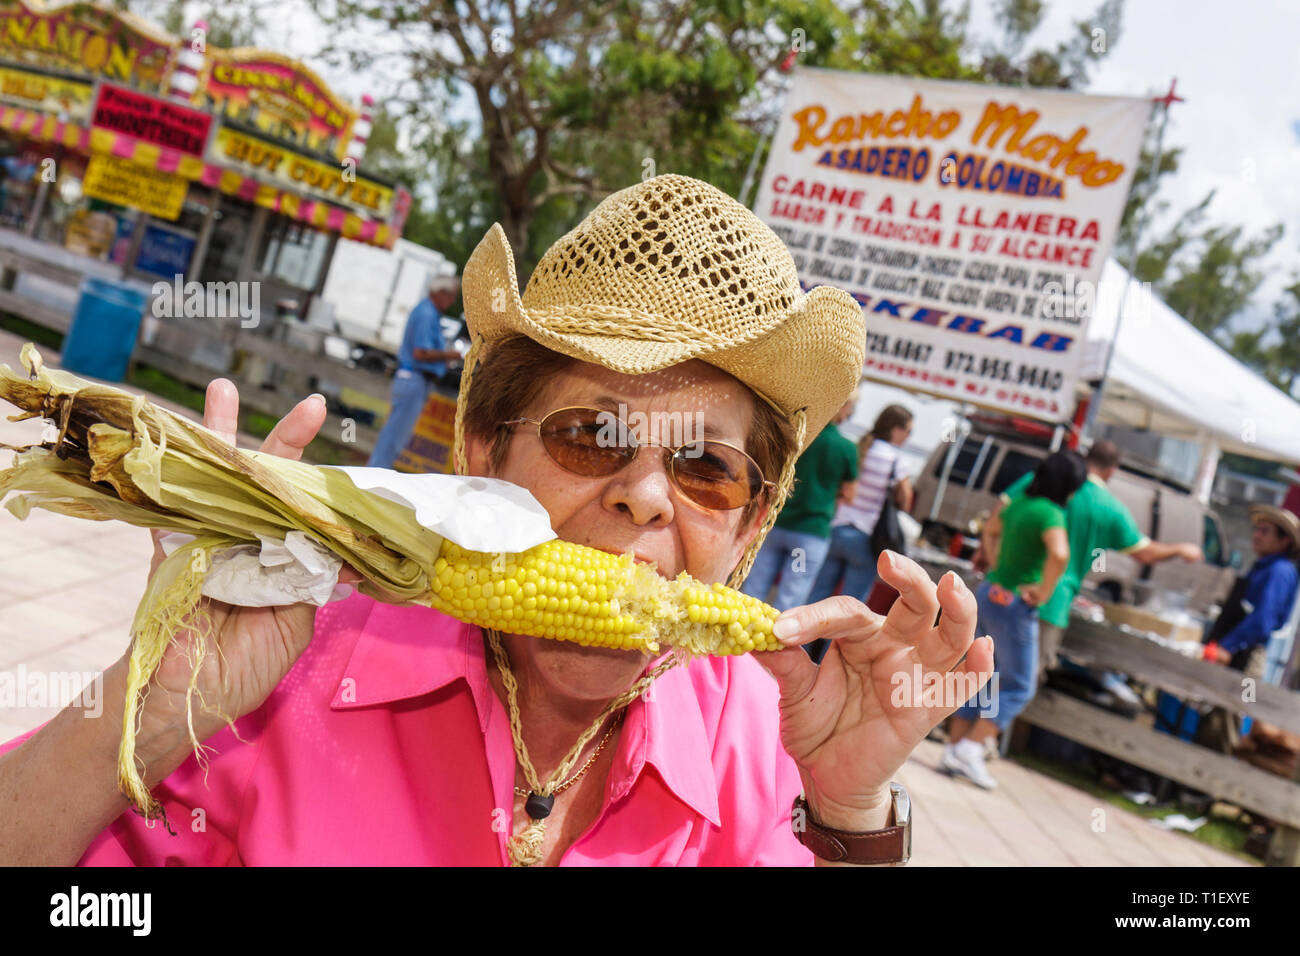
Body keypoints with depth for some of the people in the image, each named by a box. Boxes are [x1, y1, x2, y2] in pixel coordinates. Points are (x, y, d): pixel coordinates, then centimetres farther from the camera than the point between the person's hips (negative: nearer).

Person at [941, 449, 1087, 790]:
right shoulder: (1051, 514, -17)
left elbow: (992, 526, 28)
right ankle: (968, 750, -2)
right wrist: (1044, 593, -20)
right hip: (1013, 604, -8)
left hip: (989, 592, 8)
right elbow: (1059, 554, -34)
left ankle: (954, 749, 16)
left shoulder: (1019, 503, 9)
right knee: (1019, 687, 3)